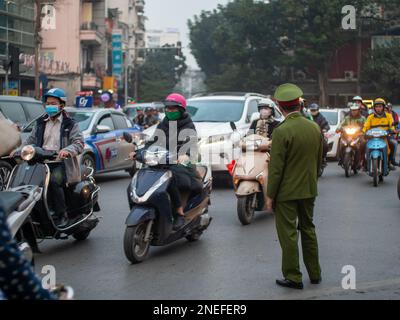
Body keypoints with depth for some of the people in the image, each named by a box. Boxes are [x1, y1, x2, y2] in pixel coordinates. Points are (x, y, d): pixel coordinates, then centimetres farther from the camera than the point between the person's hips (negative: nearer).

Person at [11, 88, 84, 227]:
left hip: (62, 163, -4)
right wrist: (19, 150, 1)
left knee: (54, 180, -33)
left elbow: (79, 142, -6)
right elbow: (30, 140, 19)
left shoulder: (70, 124, 6)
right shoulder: (41, 123, 22)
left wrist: (67, 150, -26)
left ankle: (62, 215, -20)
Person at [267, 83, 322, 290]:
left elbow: (276, 168, -17)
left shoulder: (282, 132, -19)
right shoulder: (315, 128, 1)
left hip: (287, 192, -6)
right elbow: (319, 160, 10)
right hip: (309, 190, 7)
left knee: (288, 234, 3)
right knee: (308, 229, 19)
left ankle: (293, 277, 9)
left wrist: (270, 196, -10)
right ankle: (314, 273, 26)